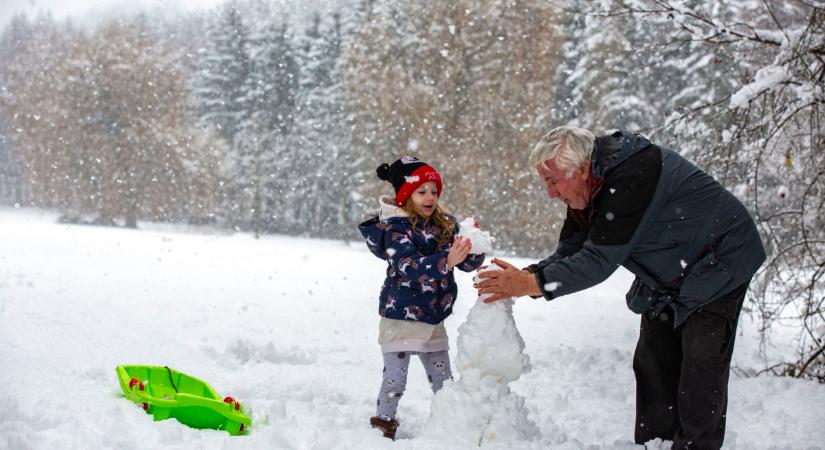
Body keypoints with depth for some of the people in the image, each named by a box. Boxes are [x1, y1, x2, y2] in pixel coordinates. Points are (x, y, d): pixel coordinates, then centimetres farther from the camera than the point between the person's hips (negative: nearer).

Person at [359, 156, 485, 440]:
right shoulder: (395, 228, -15)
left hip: (433, 320, 5)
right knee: (394, 381, 1)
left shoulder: (445, 225, 3)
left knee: (444, 382, 14)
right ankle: (382, 428, 18)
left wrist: (474, 247, -22)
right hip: (400, 317, -5)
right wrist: (446, 261, -42)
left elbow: (469, 264, 0)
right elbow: (409, 267, -29)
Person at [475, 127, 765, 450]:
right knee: (652, 363, 8)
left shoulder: (633, 176, -35)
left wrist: (532, 284, -34)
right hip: (668, 280, 9)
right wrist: (526, 275, -21)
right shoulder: (589, 188, -5)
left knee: (700, 369, -12)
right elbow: (570, 252, -3)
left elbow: (600, 259, -35)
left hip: (719, 263, -9)